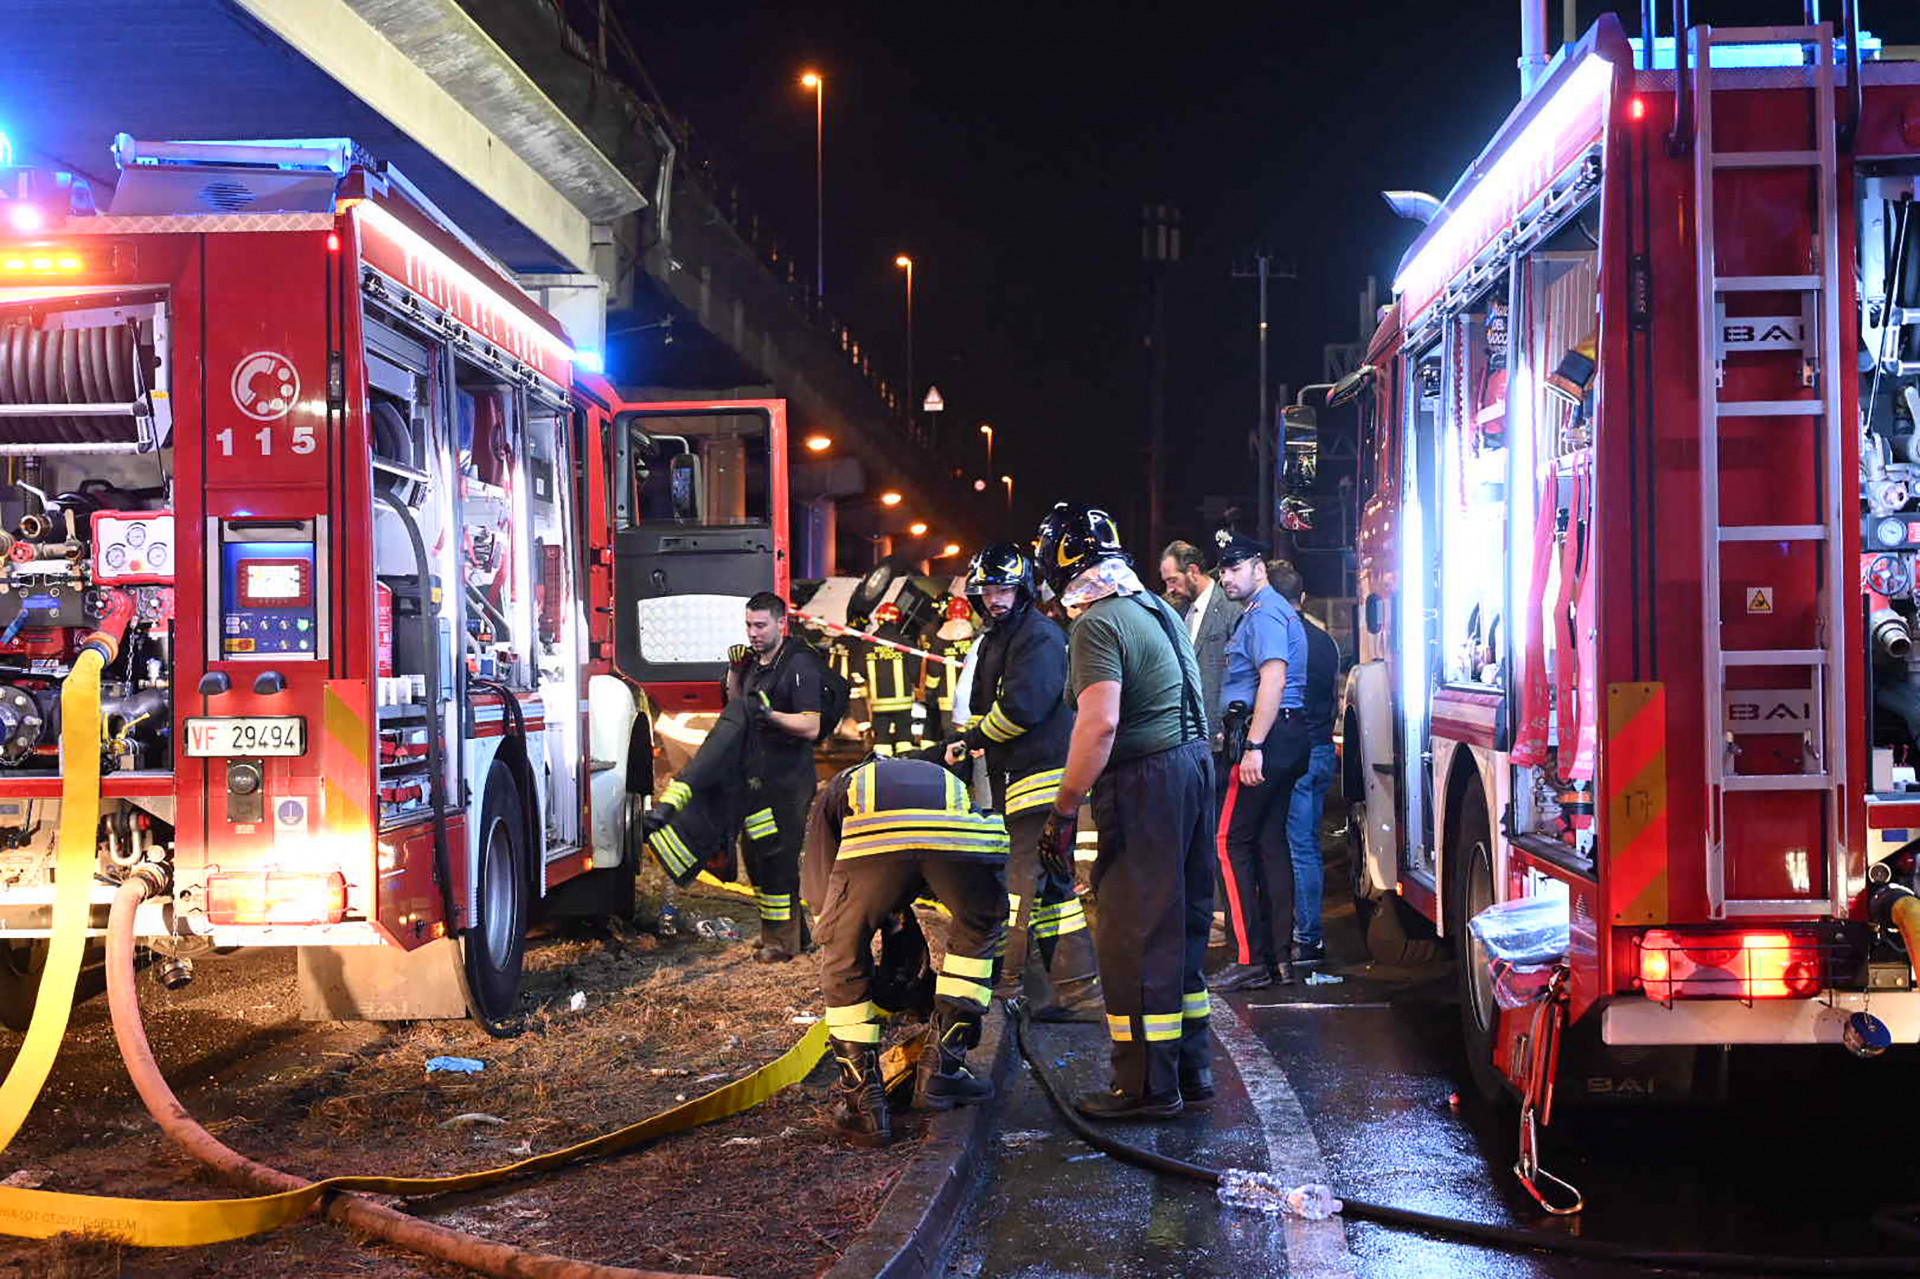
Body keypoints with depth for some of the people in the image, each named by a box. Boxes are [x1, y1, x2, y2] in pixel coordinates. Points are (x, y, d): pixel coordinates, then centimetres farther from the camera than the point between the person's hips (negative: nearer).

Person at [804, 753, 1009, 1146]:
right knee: (978, 929, 32)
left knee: (844, 951, 23)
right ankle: (941, 1068, 29)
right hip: (963, 833, 2)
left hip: (874, 835, -2)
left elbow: (825, 906, 37)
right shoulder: (950, 781, 49)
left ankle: (862, 1099, 21)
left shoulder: (832, 794, 44)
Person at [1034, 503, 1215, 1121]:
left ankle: (1147, 1086, 3)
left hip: (1145, 783, -10)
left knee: (1132, 938, -2)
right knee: (1181, 927, 16)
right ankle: (1191, 1072, 23)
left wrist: (1063, 813, -20)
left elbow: (1100, 724, -24)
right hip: (1194, 765, 10)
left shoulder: (1098, 624, -14)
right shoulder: (1159, 608, 15)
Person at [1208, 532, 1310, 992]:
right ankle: (1280, 955, 13)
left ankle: (1251, 959, -9)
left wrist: (1254, 746, -26)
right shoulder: (1264, 610, 22)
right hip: (1286, 740, 11)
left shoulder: (1265, 613, -11)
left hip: (1265, 737, -11)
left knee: (1233, 842, -8)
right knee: (1270, 841, 11)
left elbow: (1274, 678, -22)